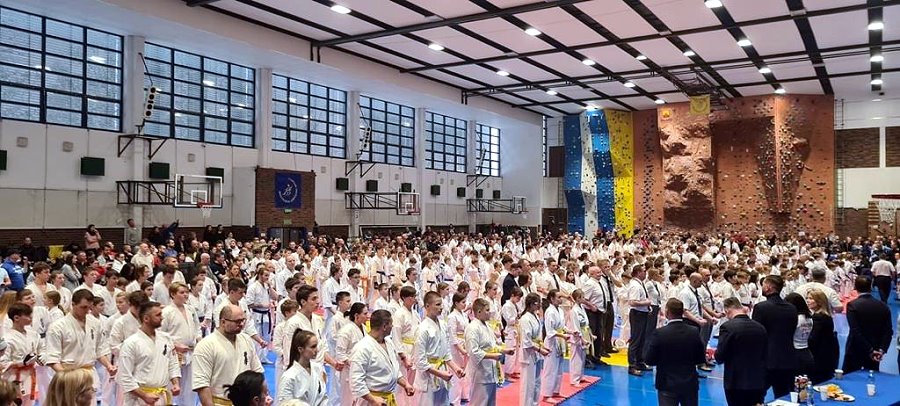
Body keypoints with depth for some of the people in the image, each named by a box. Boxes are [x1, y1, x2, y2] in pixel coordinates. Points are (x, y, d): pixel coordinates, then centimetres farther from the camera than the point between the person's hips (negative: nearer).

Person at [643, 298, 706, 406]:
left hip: (667, 385, -3)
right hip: (690, 384, 3)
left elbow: (648, 360, -12)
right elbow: (701, 359, 1)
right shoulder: (694, 332, -8)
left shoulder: (659, 333, -17)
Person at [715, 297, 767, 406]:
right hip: (758, 383, 5)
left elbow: (720, 358, -16)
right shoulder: (760, 327, 2)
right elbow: (764, 356, 10)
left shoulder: (727, 327, -16)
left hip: (736, 383, -5)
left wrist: (716, 353, 8)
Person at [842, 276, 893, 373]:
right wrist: (882, 349, -8)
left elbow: (855, 331, -20)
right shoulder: (883, 306, 1)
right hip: (875, 352, 4)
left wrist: (870, 351, -14)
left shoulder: (852, 305, -13)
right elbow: (888, 331, -4)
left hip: (855, 351, -4)